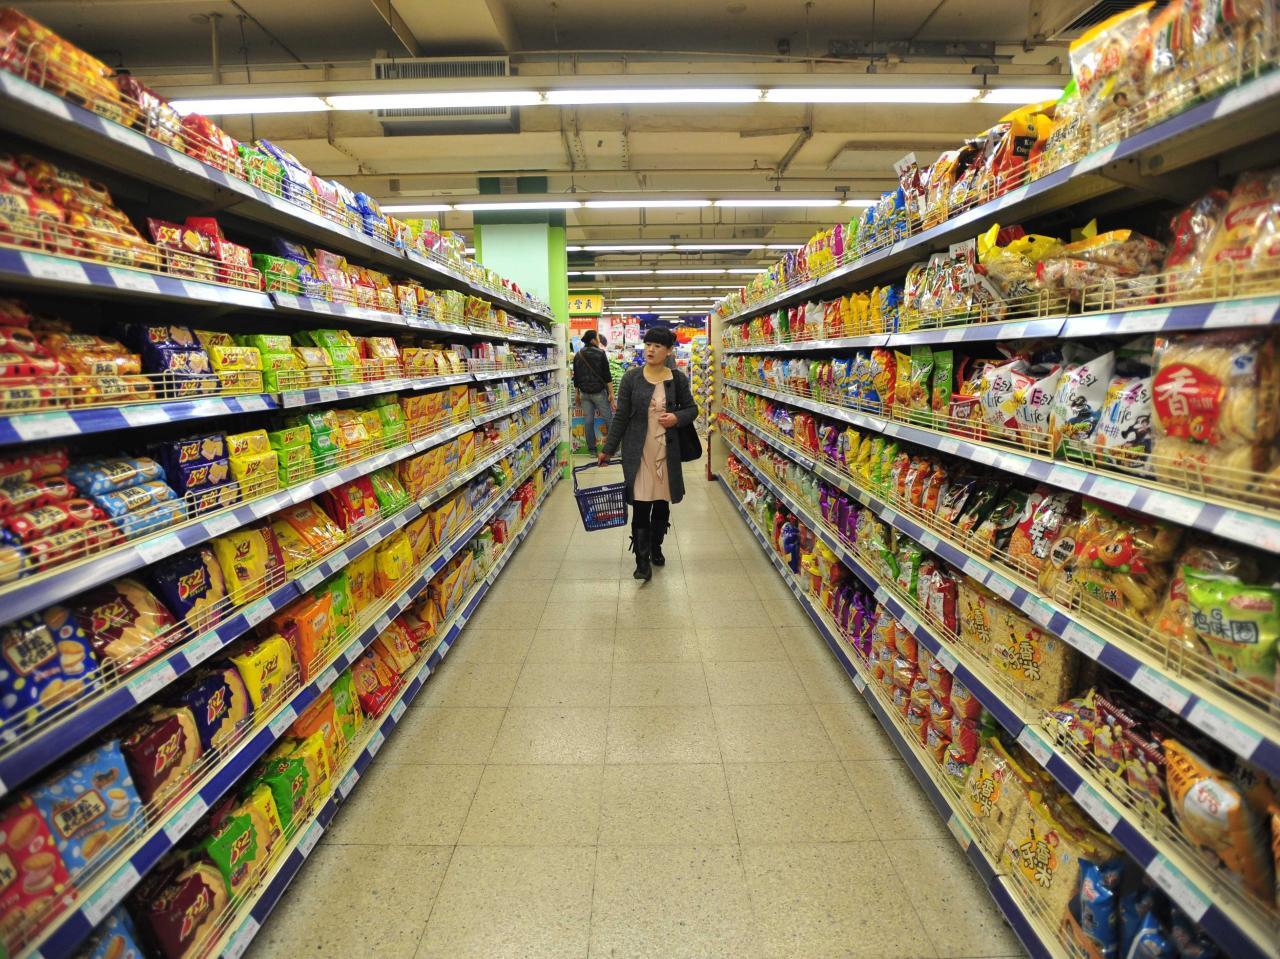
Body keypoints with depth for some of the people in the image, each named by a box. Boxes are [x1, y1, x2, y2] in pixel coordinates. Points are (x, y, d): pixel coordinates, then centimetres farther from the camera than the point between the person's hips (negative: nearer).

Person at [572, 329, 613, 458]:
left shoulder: (577, 355, 7)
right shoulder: (600, 353, -8)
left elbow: (576, 377, 12)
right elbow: (607, 375, -10)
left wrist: (577, 394, 20)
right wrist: (611, 393, -8)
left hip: (584, 393, 5)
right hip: (599, 392, -5)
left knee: (589, 421, 7)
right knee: (608, 420, 2)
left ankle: (591, 450, 10)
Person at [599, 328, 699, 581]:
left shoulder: (678, 379, 1)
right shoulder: (631, 378, -2)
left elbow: (692, 409, 11)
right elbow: (621, 416, 1)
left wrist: (677, 417, -11)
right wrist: (608, 449, 1)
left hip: (667, 449, 2)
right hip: (637, 450, -2)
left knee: (662, 502, 12)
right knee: (640, 505, -4)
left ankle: (655, 547, 35)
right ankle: (642, 559, 7)